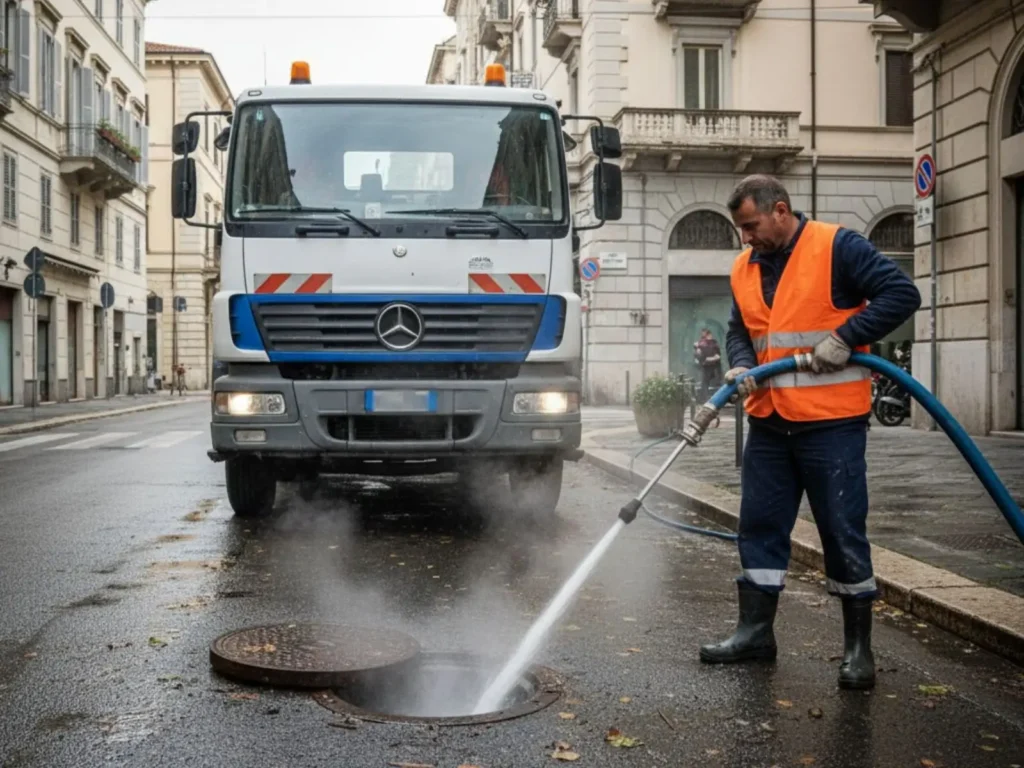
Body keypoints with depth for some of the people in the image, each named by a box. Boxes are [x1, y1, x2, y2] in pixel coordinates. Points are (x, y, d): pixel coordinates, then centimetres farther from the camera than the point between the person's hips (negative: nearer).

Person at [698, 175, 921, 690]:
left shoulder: (838, 248, -8)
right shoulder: (745, 268, 12)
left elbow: (902, 294, -12)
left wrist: (844, 338, -19)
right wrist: (740, 366, -4)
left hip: (831, 422, -6)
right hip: (769, 423, 6)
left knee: (843, 532, 1)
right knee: (759, 527, 9)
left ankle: (858, 647, 12)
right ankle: (755, 631, 21)